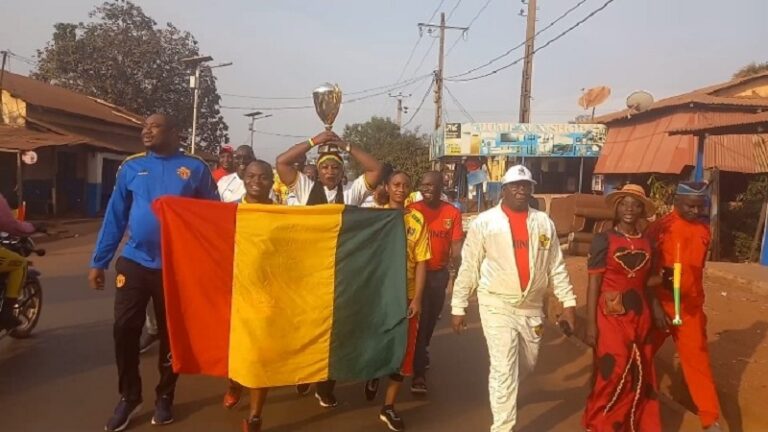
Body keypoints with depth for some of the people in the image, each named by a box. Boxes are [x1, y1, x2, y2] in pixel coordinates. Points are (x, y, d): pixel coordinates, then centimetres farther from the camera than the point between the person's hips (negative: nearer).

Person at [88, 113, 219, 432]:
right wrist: (98, 262, 4)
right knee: (124, 330, 2)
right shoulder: (131, 167, 4)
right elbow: (115, 216, 5)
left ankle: (164, 397, 28)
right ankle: (128, 397, 23)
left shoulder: (195, 168, -2)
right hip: (134, 263, 2)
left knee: (170, 334, 11)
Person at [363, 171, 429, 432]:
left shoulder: (418, 220, -2)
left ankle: (388, 408, 23)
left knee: (402, 351, 6)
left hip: (406, 295, 1)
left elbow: (421, 261, -2)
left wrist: (417, 298, -10)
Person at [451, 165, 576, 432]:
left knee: (527, 364, 20)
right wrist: (458, 307, -3)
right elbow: (469, 267, -4)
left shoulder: (544, 223, 3)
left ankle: (501, 392, 51)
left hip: (532, 306, 5)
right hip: (497, 305, -4)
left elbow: (556, 266, 6)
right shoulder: (484, 222, -7)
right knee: (504, 369, -5)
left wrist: (568, 302, 2)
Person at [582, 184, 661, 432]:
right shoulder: (604, 240, -8)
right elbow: (593, 284, -10)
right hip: (611, 317, -5)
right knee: (612, 375, -2)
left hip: (640, 317, 5)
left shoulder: (646, 243, 6)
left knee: (639, 377, 12)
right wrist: (591, 324, -13)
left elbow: (646, 283, 12)